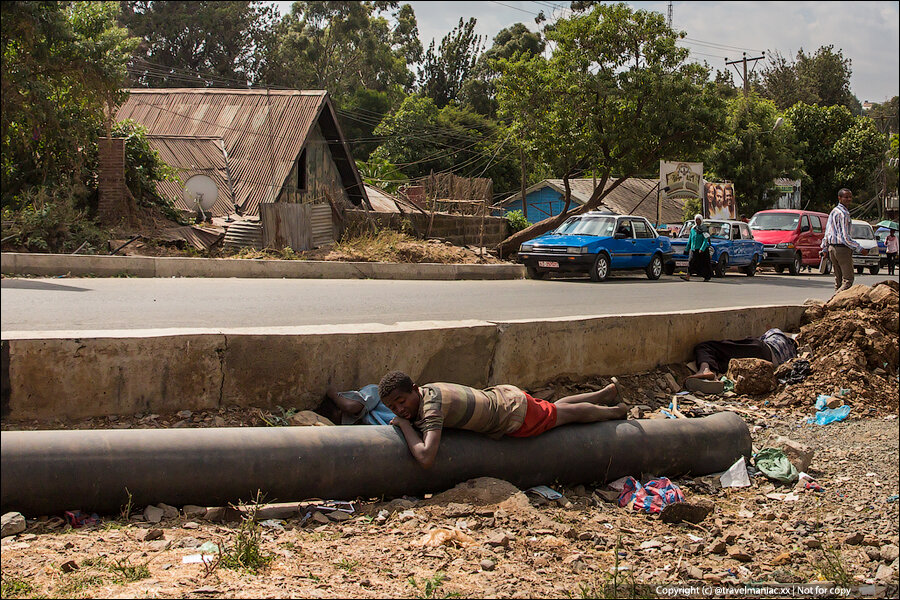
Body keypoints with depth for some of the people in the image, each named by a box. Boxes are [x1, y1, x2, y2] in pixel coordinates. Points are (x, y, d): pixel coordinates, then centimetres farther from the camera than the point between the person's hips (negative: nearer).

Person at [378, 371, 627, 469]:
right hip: (502, 395, 7)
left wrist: (405, 424, -34)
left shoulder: (431, 406, -35)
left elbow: (426, 458, -46)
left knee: (568, 413, 19)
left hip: (515, 415, -7)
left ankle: (614, 411, 44)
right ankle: (606, 393, 52)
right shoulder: (427, 390, -10)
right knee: (556, 408, 31)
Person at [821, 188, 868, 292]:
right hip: (842, 248, -10)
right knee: (848, 280, -9)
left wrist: (825, 249, 24)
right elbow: (845, 237, -18)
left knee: (838, 279, 12)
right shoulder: (843, 213, -14)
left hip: (832, 248, 10)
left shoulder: (833, 212, 15)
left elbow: (827, 232, 18)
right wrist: (860, 249, -14)